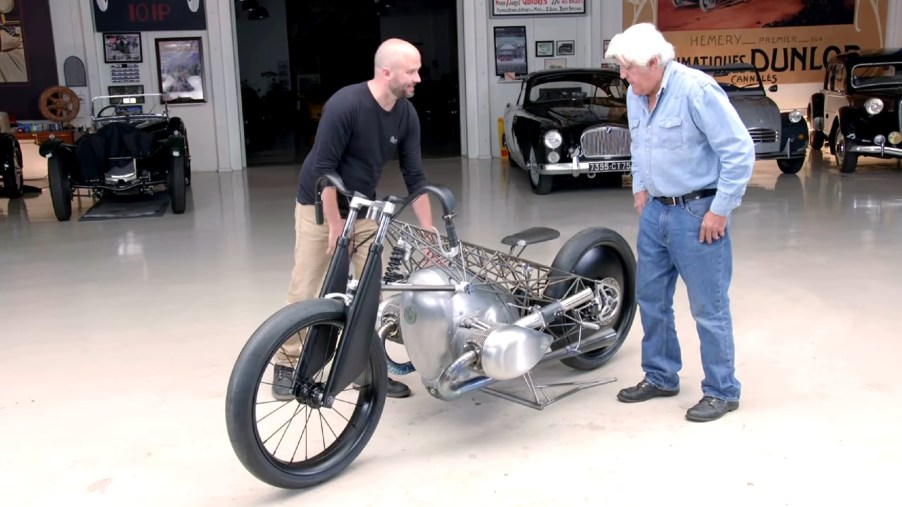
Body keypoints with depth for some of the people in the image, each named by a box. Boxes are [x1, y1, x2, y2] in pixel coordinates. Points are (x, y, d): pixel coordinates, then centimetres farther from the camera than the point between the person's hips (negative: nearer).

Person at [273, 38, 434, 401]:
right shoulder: (345, 104, -26)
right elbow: (323, 169, -23)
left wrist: (429, 231, -7)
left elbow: (414, 176, -4)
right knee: (304, 291, 1)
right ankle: (287, 365, 17)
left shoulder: (406, 114, -7)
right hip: (320, 207, -5)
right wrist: (335, 224, -20)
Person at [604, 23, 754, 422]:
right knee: (650, 298, 15)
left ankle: (722, 391, 17)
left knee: (708, 307, 1)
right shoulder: (635, 95, 5)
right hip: (655, 210, 8)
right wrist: (640, 188, 14)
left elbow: (740, 150, -18)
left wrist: (720, 210, -16)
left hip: (697, 213, -8)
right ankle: (660, 377, 32)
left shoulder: (696, 90, -19)